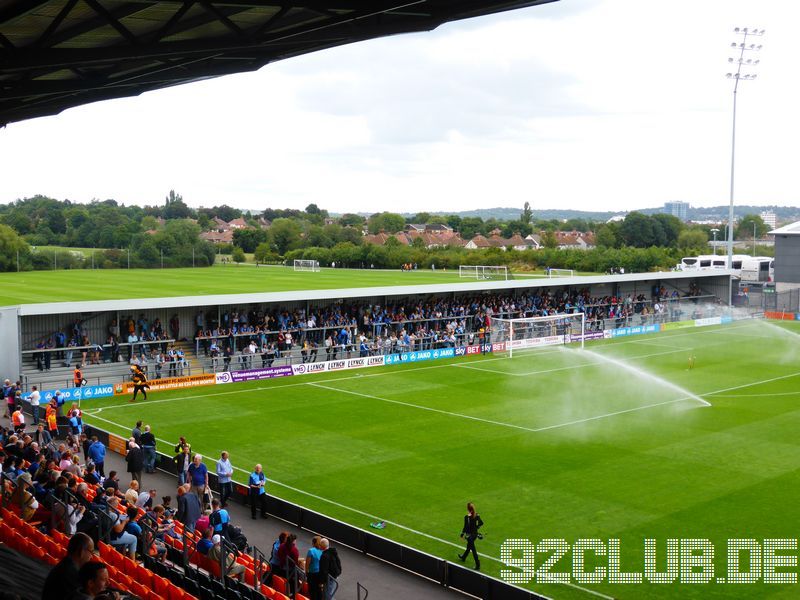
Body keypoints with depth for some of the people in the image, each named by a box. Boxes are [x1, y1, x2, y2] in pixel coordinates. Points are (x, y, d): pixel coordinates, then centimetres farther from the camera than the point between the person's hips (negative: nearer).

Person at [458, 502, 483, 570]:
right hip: (475, 534, 7)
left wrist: (462, 535, -7)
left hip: (469, 535, -7)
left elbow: (465, 527, -21)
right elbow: (481, 523, 4)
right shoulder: (477, 515, -7)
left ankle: (478, 565, 6)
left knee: (473, 550, 3)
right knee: (469, 546, 28)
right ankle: (463, 557, 51)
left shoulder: (467, 517, -25)